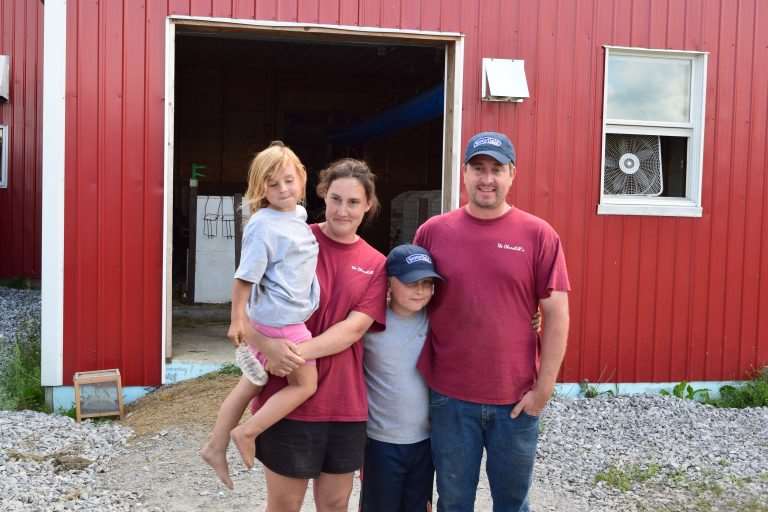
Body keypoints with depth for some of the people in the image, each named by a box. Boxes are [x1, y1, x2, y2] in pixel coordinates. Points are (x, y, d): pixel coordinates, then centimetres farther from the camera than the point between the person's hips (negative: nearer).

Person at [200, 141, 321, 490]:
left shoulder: (298, 215, 9)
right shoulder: (263, 224, -18)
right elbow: (245, 276, -18)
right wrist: (237, 319, -17)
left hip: (274, 317, 9)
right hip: (280, 318, -9)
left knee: (251, 384, 17)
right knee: (305, 383, 2)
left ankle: (216, 446, 28)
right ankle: (246, 432, 7)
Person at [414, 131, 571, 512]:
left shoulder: (539, 235, -4)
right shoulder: (432, 232, -1)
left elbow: (556, 314, -3)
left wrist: (543, 388, -7)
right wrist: (421, 378, 4)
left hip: (516, 399, 0)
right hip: (449, 397, 1)